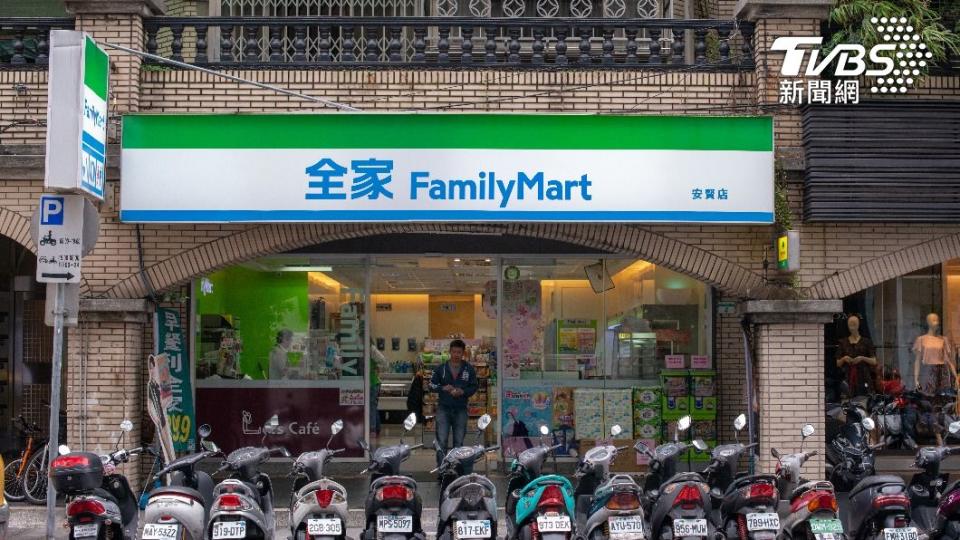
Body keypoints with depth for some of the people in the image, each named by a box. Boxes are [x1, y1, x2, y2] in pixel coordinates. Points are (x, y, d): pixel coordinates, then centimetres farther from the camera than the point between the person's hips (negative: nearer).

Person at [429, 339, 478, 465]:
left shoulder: (469, 369, 3)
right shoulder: (441, 368, 3)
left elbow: (474, 387, 6)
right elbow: (432, 386, 7)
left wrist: (463, 391, -12)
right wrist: (443, 388, -12)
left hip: (461, 409, 1)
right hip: (443, 408, -1)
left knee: (459, 442, 7)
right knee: (441, 441, -6)